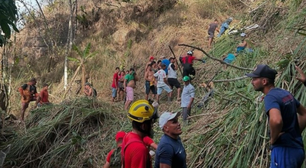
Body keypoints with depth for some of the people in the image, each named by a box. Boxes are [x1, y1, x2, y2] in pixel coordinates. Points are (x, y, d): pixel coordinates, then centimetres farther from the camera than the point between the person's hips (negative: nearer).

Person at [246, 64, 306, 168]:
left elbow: (276, 120, -37)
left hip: (284, 150, -9)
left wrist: (273, 138, -19)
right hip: (298, 149, 9)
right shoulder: (286, 93, 11)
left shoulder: (270, 97, -17)